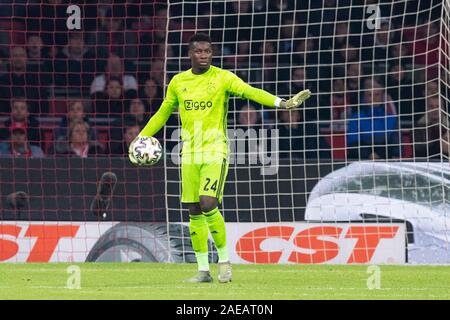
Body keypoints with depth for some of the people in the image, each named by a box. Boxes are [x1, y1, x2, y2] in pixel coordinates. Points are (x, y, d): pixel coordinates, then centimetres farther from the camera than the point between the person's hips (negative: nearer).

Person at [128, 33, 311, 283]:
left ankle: (224, 260, 0)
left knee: (208, 205, -17)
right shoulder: (178, 82, 8)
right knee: (194, 212, 4)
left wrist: (281, 103, -33)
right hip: (189, 152, 4)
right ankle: (203, 270, 11)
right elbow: (163, 113, 21)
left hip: (215, 151, -4)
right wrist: (140, 138, 17)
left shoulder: (223, 78, -4)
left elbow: (249, 92, -18)